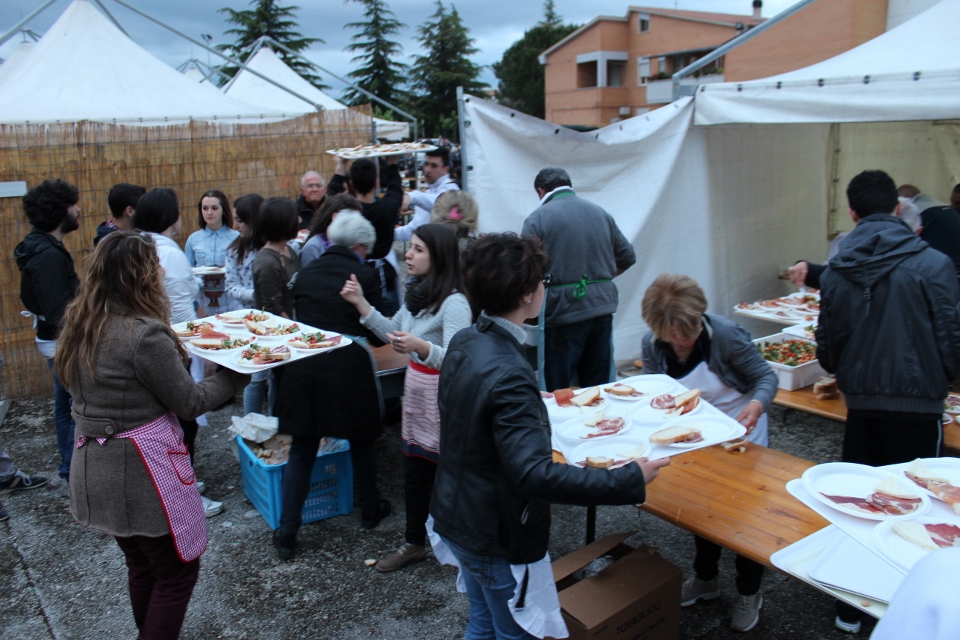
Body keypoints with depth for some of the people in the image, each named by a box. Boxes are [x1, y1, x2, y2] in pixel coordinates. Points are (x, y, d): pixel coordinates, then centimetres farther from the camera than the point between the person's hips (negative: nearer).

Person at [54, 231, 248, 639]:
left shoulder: (80, 325, 2)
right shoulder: (144, 334, -23)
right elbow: (189, 402, -14)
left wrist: (173, 346, 17)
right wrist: (237, 376, -2)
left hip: (95, 468, 8)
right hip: (141, 471, -8)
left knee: (142, 567, 24)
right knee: (177, 572, 9)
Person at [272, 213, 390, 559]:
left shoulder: (307, 271, 10)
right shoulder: (364, 274, -3)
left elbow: (298, 316, 17)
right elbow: (376, 333, 1)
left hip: (302, 361, 3)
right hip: (347, 365, -3)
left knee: (302, 449, 12)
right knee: (361, 440, 18)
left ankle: (287, 533, 13)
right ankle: (370, 509, 35)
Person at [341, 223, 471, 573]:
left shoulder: (454, 303, -20)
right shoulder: (417, 293, 7)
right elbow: (393, 333, 17)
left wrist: (420, 347, -46)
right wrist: (361, 303, 8)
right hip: (416, 390, 8)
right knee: (414, 472, 17)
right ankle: (414, 543, 33)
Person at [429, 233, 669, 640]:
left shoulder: (464, 343, -4)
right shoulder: (508, 374, -31)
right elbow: (536, 476, -36)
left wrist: (540, 409, 24)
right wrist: (630, 480, -31)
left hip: (456, 519, 8)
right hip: (498, 539, -8)